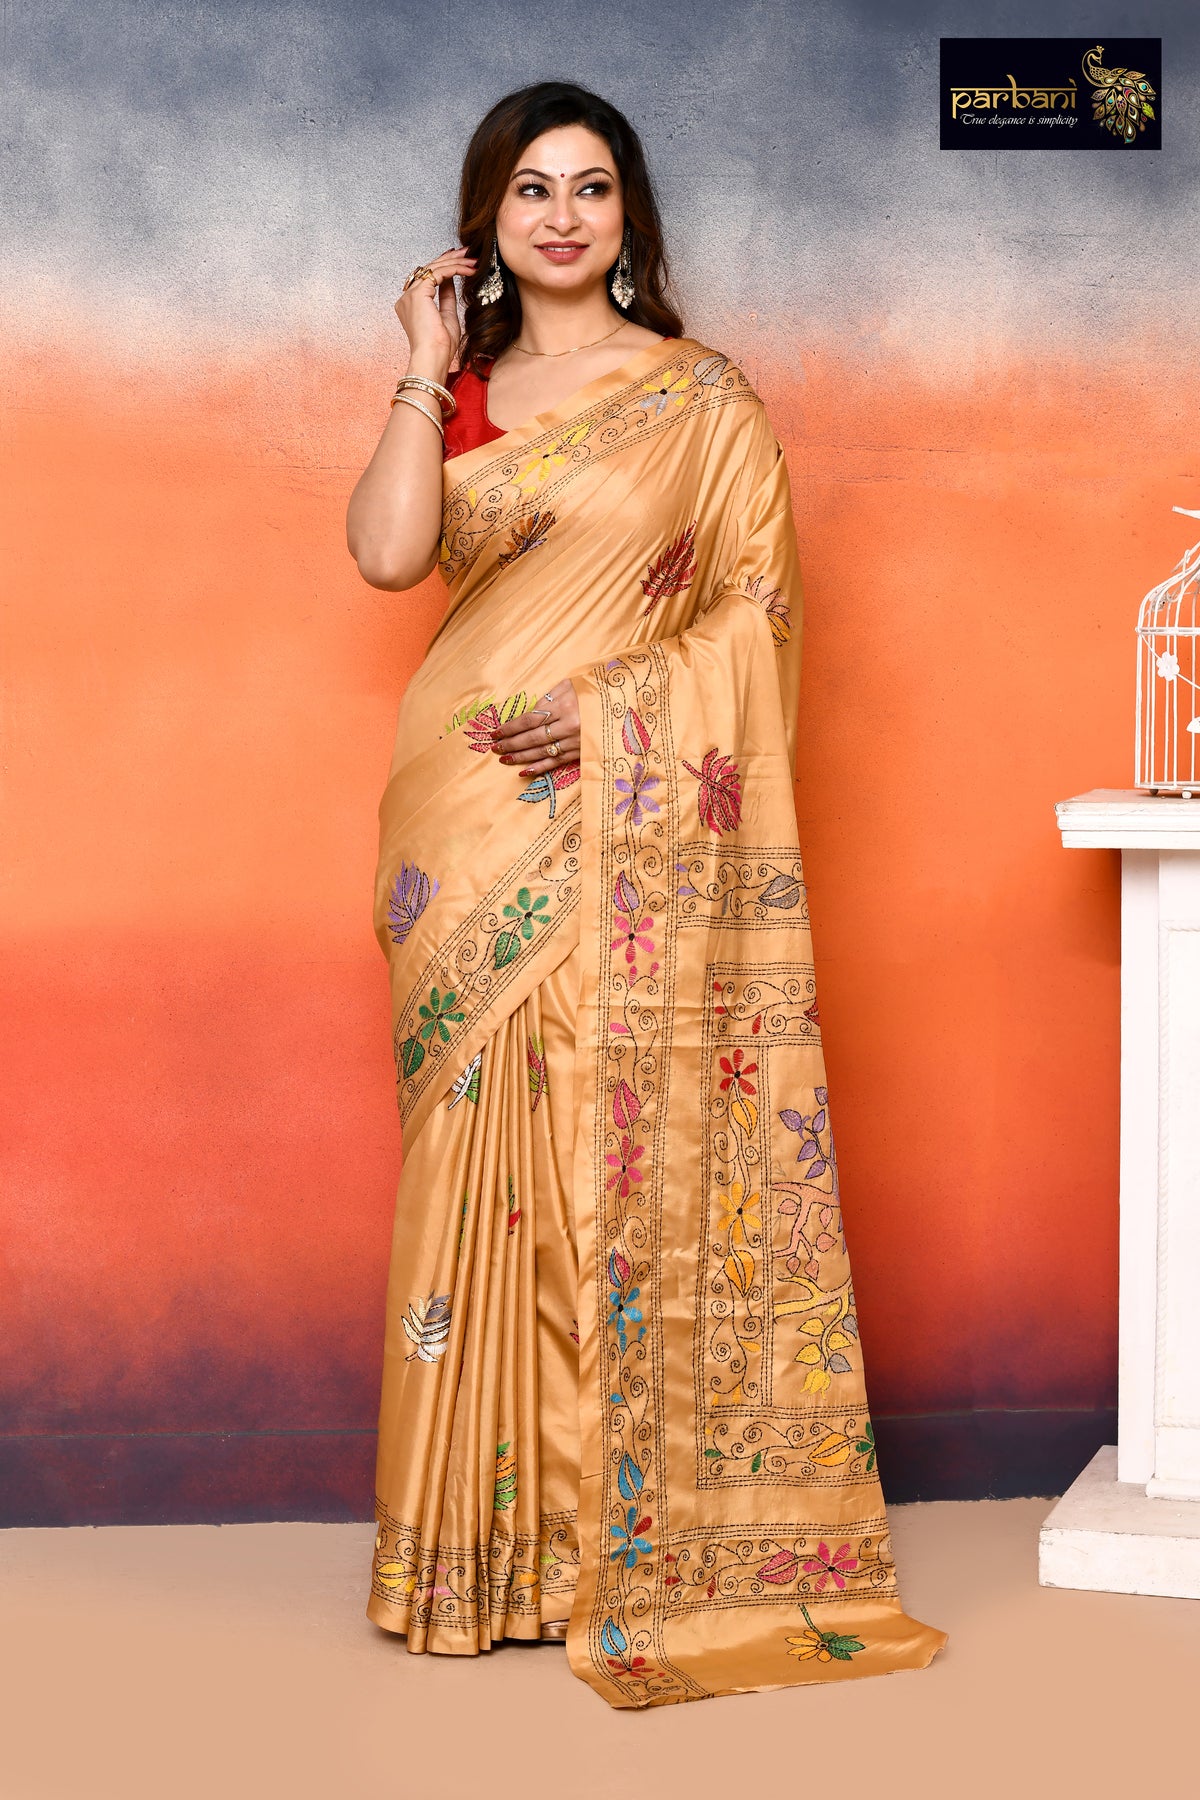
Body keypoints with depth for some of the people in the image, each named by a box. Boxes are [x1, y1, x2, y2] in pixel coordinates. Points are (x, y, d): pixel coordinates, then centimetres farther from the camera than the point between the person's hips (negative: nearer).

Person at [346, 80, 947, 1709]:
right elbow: (386, 554, -5)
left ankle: (643, 1533, 6)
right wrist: (428, 368, -2)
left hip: (635, 837, -3)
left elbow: (758, 608, -2)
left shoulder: (701, 396, 3)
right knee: (486, 1160, 5)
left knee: (631, 1157, -4)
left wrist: (611, 704, -12)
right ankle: (496, 1535, 14)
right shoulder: (454, 395, 12)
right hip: (472, 836, 4)